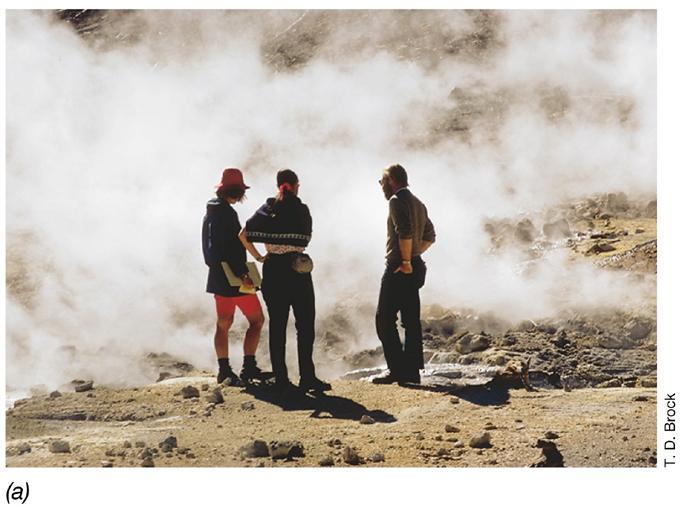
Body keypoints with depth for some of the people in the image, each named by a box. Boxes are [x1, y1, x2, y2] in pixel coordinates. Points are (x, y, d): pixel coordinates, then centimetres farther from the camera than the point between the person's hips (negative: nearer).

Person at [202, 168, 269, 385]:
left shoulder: (211, 211, 13)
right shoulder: (226, 213, -17)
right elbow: (231, 248, -23)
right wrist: (242, 274, -23)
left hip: (218, 276, 10)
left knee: (223, 324, 11)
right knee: (257, 320, -2)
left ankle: (224, 370, 13)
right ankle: (249, 367, -3)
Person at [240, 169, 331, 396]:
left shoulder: (266, 210, 5)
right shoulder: (301, 210, -5)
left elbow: (243, 235, 2)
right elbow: (305, 239, -2)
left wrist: (258, 257, 9)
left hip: (273, 269, 4)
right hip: (297, 268, -3)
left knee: (277, 326, 6)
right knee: (305, 325, 4)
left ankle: (281, 379, 4)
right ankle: (307, 377, 0)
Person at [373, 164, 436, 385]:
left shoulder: (397, 200, -10)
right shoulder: (418, 203, 19)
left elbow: (405, 232, -23)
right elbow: (429, 236, 23)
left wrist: (406, 261, -18)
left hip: (398, 269, -9)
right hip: (414, 268, 9)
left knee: (385, 319, -6)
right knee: (411, 320, 9)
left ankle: (397, 370, -11)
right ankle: (412, 371, 11)